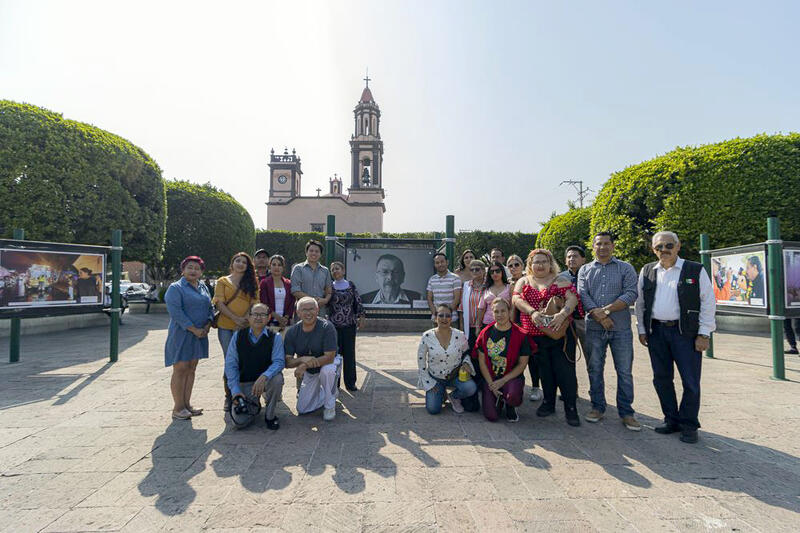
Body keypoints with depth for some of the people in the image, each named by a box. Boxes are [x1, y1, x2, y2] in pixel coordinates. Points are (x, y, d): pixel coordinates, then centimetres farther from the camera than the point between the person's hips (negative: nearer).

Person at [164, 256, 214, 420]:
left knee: (191, 370, 10)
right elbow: (175, 312, -16)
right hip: (181, 334, -6)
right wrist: (194, 329, -18)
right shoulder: (176, 288, -6)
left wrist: (208, 325, -2)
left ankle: (187, 404, 17)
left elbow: (210, 308, 17)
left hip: (200, 334, 7)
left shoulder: (203, 288, 15)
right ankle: (178, 408, 3)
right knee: (180, 369, -3)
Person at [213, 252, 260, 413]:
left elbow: (254, 303, 3)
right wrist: (236, 318, -13)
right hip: (226, 327, -1)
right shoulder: (222, 281, 8)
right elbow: (220, 304, -2)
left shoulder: (252, 282, 12)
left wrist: (246, 318, -13)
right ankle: (228, 396, 13)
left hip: (246, 327, 1)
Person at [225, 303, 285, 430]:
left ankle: (270, 415, -7)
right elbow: (230, 365, -3)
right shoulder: (238, 336, -3)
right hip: (244, 383, 1)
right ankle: (254, 405, 22)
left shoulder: (275, 337, -8)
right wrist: (235, 391, -13)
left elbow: (279, 361, -18)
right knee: (239, 421, -16)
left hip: (265, 381, -1)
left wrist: (264, 377, -37)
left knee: (277, 378, -35)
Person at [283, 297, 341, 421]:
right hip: (309, 372, 4)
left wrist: (304, 365, -38)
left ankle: (330, 405, -12)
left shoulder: (327, 327, -26)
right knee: (302, 410, 1)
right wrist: (302, 359, -36)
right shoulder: (292, 332, -14)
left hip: (329, 363, -4)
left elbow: (329, 357, -30)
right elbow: (287, 362, -15)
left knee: (327, 370, -39)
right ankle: (332, 392, 27)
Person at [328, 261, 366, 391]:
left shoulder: (351, 285, 6)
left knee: (350, 353, 5)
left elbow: (358, 302, 8)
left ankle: (350, 383, 16)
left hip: (350, 324, 1)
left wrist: (361, 318, 4)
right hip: (334, 325, -1)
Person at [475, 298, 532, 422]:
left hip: (512, 377, -2)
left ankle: (510, 407, 5)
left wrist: (502, 381, -14)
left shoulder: (520, 335, -7)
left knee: (513, 396, -36)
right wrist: (491, 384, -8)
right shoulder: (486, 333, 0)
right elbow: (482, 361, 1)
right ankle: (499, 399, 25)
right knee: (491, 416, -12)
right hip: (490, 378, 2)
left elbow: (522, 364, -6)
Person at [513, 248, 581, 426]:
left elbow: (573, 298, -10)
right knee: (545, 370, 14)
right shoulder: (523, 281, 11)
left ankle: (570, 407, 10)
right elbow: (516, 299, -6)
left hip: (560, 332, -2)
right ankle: (548, 402, 30)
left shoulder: (559, 281, 3)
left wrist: (562, 314, -27)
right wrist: (532, 312, -22)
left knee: (565, 370, -3)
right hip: (535, 335, 3)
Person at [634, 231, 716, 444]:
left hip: (685, 332, -3)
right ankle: (671, 420, 24)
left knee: (691, 382, 1)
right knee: (662, 379, 9)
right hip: (656, 332, 3)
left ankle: (688, 425, 17)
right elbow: (640, 303, 13)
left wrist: (703, 334, -7)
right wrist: (642, 329, 8)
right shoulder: (647, 272, 9)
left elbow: (708, 302, -2)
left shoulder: (695, 271, -1)